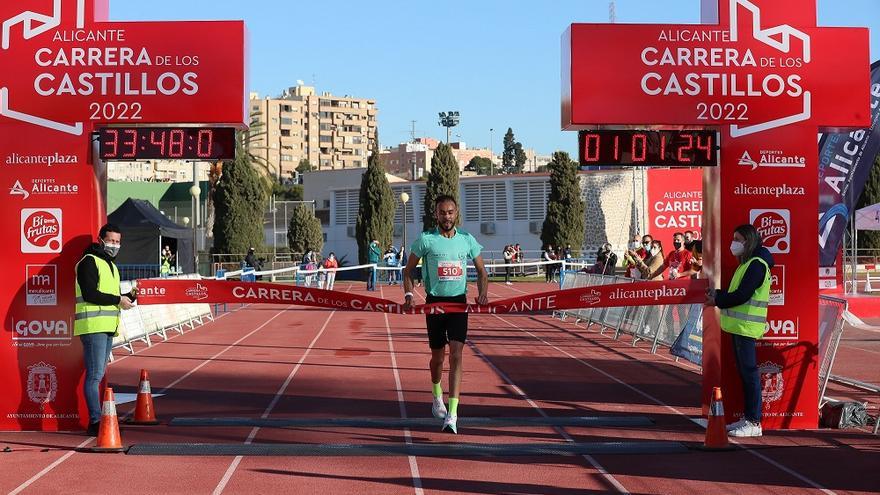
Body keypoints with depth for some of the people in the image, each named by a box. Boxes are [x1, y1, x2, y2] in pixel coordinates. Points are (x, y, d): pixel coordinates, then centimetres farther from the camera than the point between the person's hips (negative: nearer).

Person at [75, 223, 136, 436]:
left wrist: (129, 297, 7)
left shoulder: (111, 265, 23)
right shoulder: (89, 262, -7)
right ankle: (96, 422, -12)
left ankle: (99, 420, 12)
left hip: (108, 327, 9)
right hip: (93, 325, -9)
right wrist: (118, 300, -12)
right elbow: (90, 294, -17)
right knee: (95, 375, -11)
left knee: (98, 375, 10)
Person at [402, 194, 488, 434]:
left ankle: (452, 414, -16)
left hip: (459, 302, 0)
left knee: (456, 355, -12)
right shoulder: (425, 239, -2)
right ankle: (437, 395, 41)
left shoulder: (467, 240, 3)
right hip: (435, 302, 0)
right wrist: (409, 294, -11)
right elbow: (408, 270, 5)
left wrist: (483, 293, -6)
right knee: (437, 356, 11)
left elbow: (481, 272, 13)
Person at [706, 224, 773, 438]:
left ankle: (754, 423, -7)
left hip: (747, 326, -10)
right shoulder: (747, 263, 19)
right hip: (739, 325, 10)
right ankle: (747, 418, 19)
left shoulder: (756, 264, -13)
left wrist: (718, 300, -10)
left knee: (749, 372, -9)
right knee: (744, 372, 13)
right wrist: (717, 295, 4)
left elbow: (743, 295, -20)